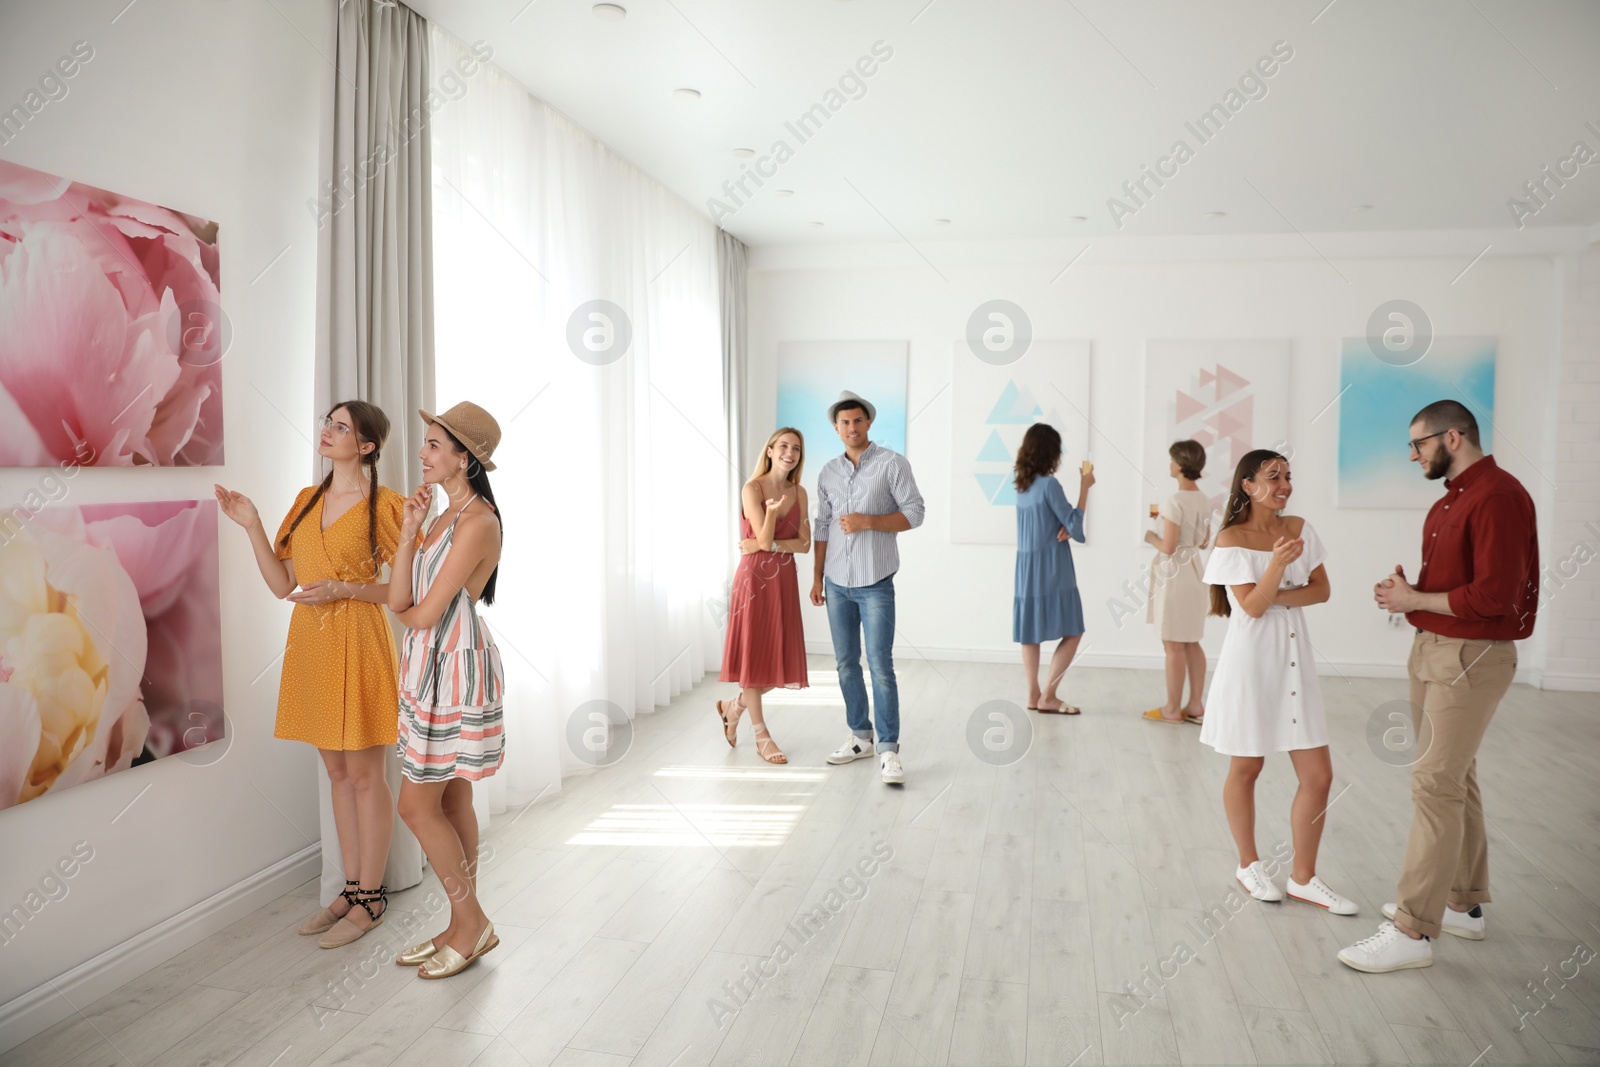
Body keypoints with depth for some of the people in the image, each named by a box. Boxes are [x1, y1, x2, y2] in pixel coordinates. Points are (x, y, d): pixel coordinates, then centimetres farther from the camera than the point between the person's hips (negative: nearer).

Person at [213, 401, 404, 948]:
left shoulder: (383, 505, -7)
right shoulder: (307, 500, 12)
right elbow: (282, 584, 9)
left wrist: (343, 588, -19)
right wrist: (251, 526, 1)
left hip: (356, 644, -7)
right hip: (310, 644, 7)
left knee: (363, 774, 1)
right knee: (337, 772, 13)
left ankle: (371, 898, 14)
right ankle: (352, 888, 24)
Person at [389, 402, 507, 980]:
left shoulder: (478, 522, -18)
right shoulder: (444, 517, 12)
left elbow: (423, 613, -17)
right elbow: (398, 600, 2)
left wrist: (407, 612, 6)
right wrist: (409, 529, -5)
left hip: (456, 671, -10)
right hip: (433, 670, 10)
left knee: (417, 805, -2)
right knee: (452, 801, 14)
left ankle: (471, 921, 13)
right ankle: (465, 926, 24)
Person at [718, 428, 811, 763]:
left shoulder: (799, 492, 7)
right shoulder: (752, 489, -9)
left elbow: (805, 543, 3)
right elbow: (764, 539, -15)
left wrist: (768, 545, -11)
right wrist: (772, 510, -32)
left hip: (785, 579, 6)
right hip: (755, 577, -6)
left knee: (781, 658, 7)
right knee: (753, 653, 2)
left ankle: (732, 706, 31)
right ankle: (762, 736, 14)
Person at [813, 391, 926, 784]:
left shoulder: (892, 463, -4)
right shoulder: (828, 472, 10)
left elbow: (915, 512, -7)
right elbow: (822, 526, 14)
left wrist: (868, 521, -18)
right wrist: (817, 577, 12)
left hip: (875, 583, -5)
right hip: (837, 582, 5)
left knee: (880, 666, -8)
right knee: (846, 664, 11)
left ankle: (888, 749, -2)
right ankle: (860, 737, 23)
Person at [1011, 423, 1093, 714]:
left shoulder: (1021, 483, 9)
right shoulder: (1049, 484, -14)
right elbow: (1074, 525, -10)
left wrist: (1064, 528, -5)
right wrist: (1084, 487, -6)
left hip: (1026, 566, 8)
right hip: (1051, 568, -8)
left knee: (1030, 633, 11)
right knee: (1072, 632, 0)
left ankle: (1033, 695, 14)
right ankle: (1048, 696, -1)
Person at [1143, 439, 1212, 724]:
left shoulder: (1175, 502, -19)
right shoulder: (1203, 501, 6)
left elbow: (1168, 547, -20)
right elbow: (1204, 543, 15)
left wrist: (1151, 537, -2)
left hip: (1174, 575, -8)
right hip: (1194, 573, 8)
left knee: (1174, 646, 0)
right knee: (1191, 644, 15)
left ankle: (1172, 709, 9)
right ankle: (1194, 706, 20)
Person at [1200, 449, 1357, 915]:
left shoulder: (1299, 528, 7)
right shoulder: (1232, 539, -9)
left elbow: (1321, 590, 4)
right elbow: (1251, 606, -14)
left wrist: (1278, 597, -13)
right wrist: (1277, 563, -28)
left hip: (1294, 659, 5)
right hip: (1251, 661, -5)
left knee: (1318, 775, 3)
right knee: (1246, 768, 9)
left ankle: (1303, 878, 17)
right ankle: (1249, 865, 28)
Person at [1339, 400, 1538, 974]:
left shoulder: (1498, 495, -17)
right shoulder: (1451, 500, 15)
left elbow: (1495, 595, -23)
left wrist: (1415, 601, -14)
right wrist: (1406, 591, 3)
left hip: (1471, 657, -10)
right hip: (1432, 651, 10)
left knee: (1435, 784, -10)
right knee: (1455, 778, 16)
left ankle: (1413, 931, -6)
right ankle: (1463, 904, 29)